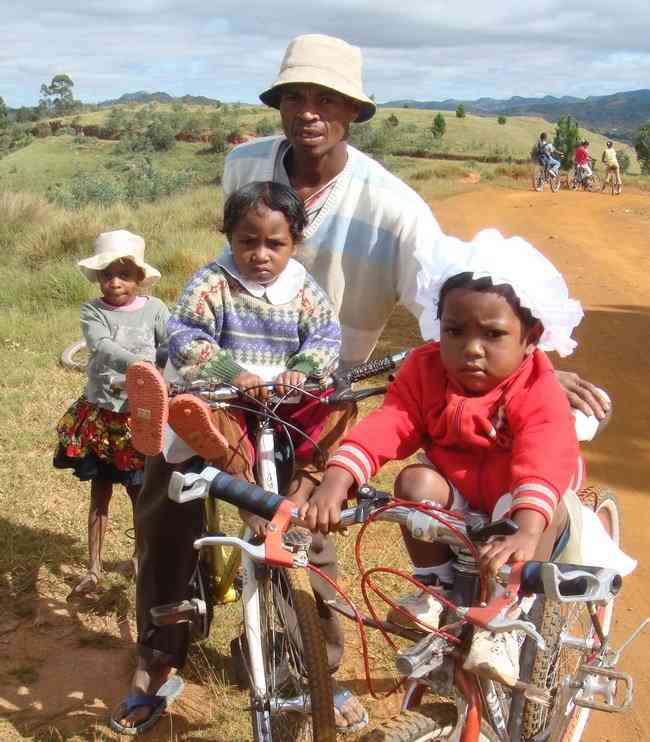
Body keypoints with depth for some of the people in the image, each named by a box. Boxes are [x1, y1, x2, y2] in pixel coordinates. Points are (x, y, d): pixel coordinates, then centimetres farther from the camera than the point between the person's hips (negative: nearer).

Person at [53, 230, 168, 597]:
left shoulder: (154, 309, -4)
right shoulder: (92, 311, -8)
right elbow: (102, 346, -26)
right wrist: (138, 364, -44)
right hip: (98, 414, 1)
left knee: (141, 493, 9)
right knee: (100, 493, 12)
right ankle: (94, 568, 25)